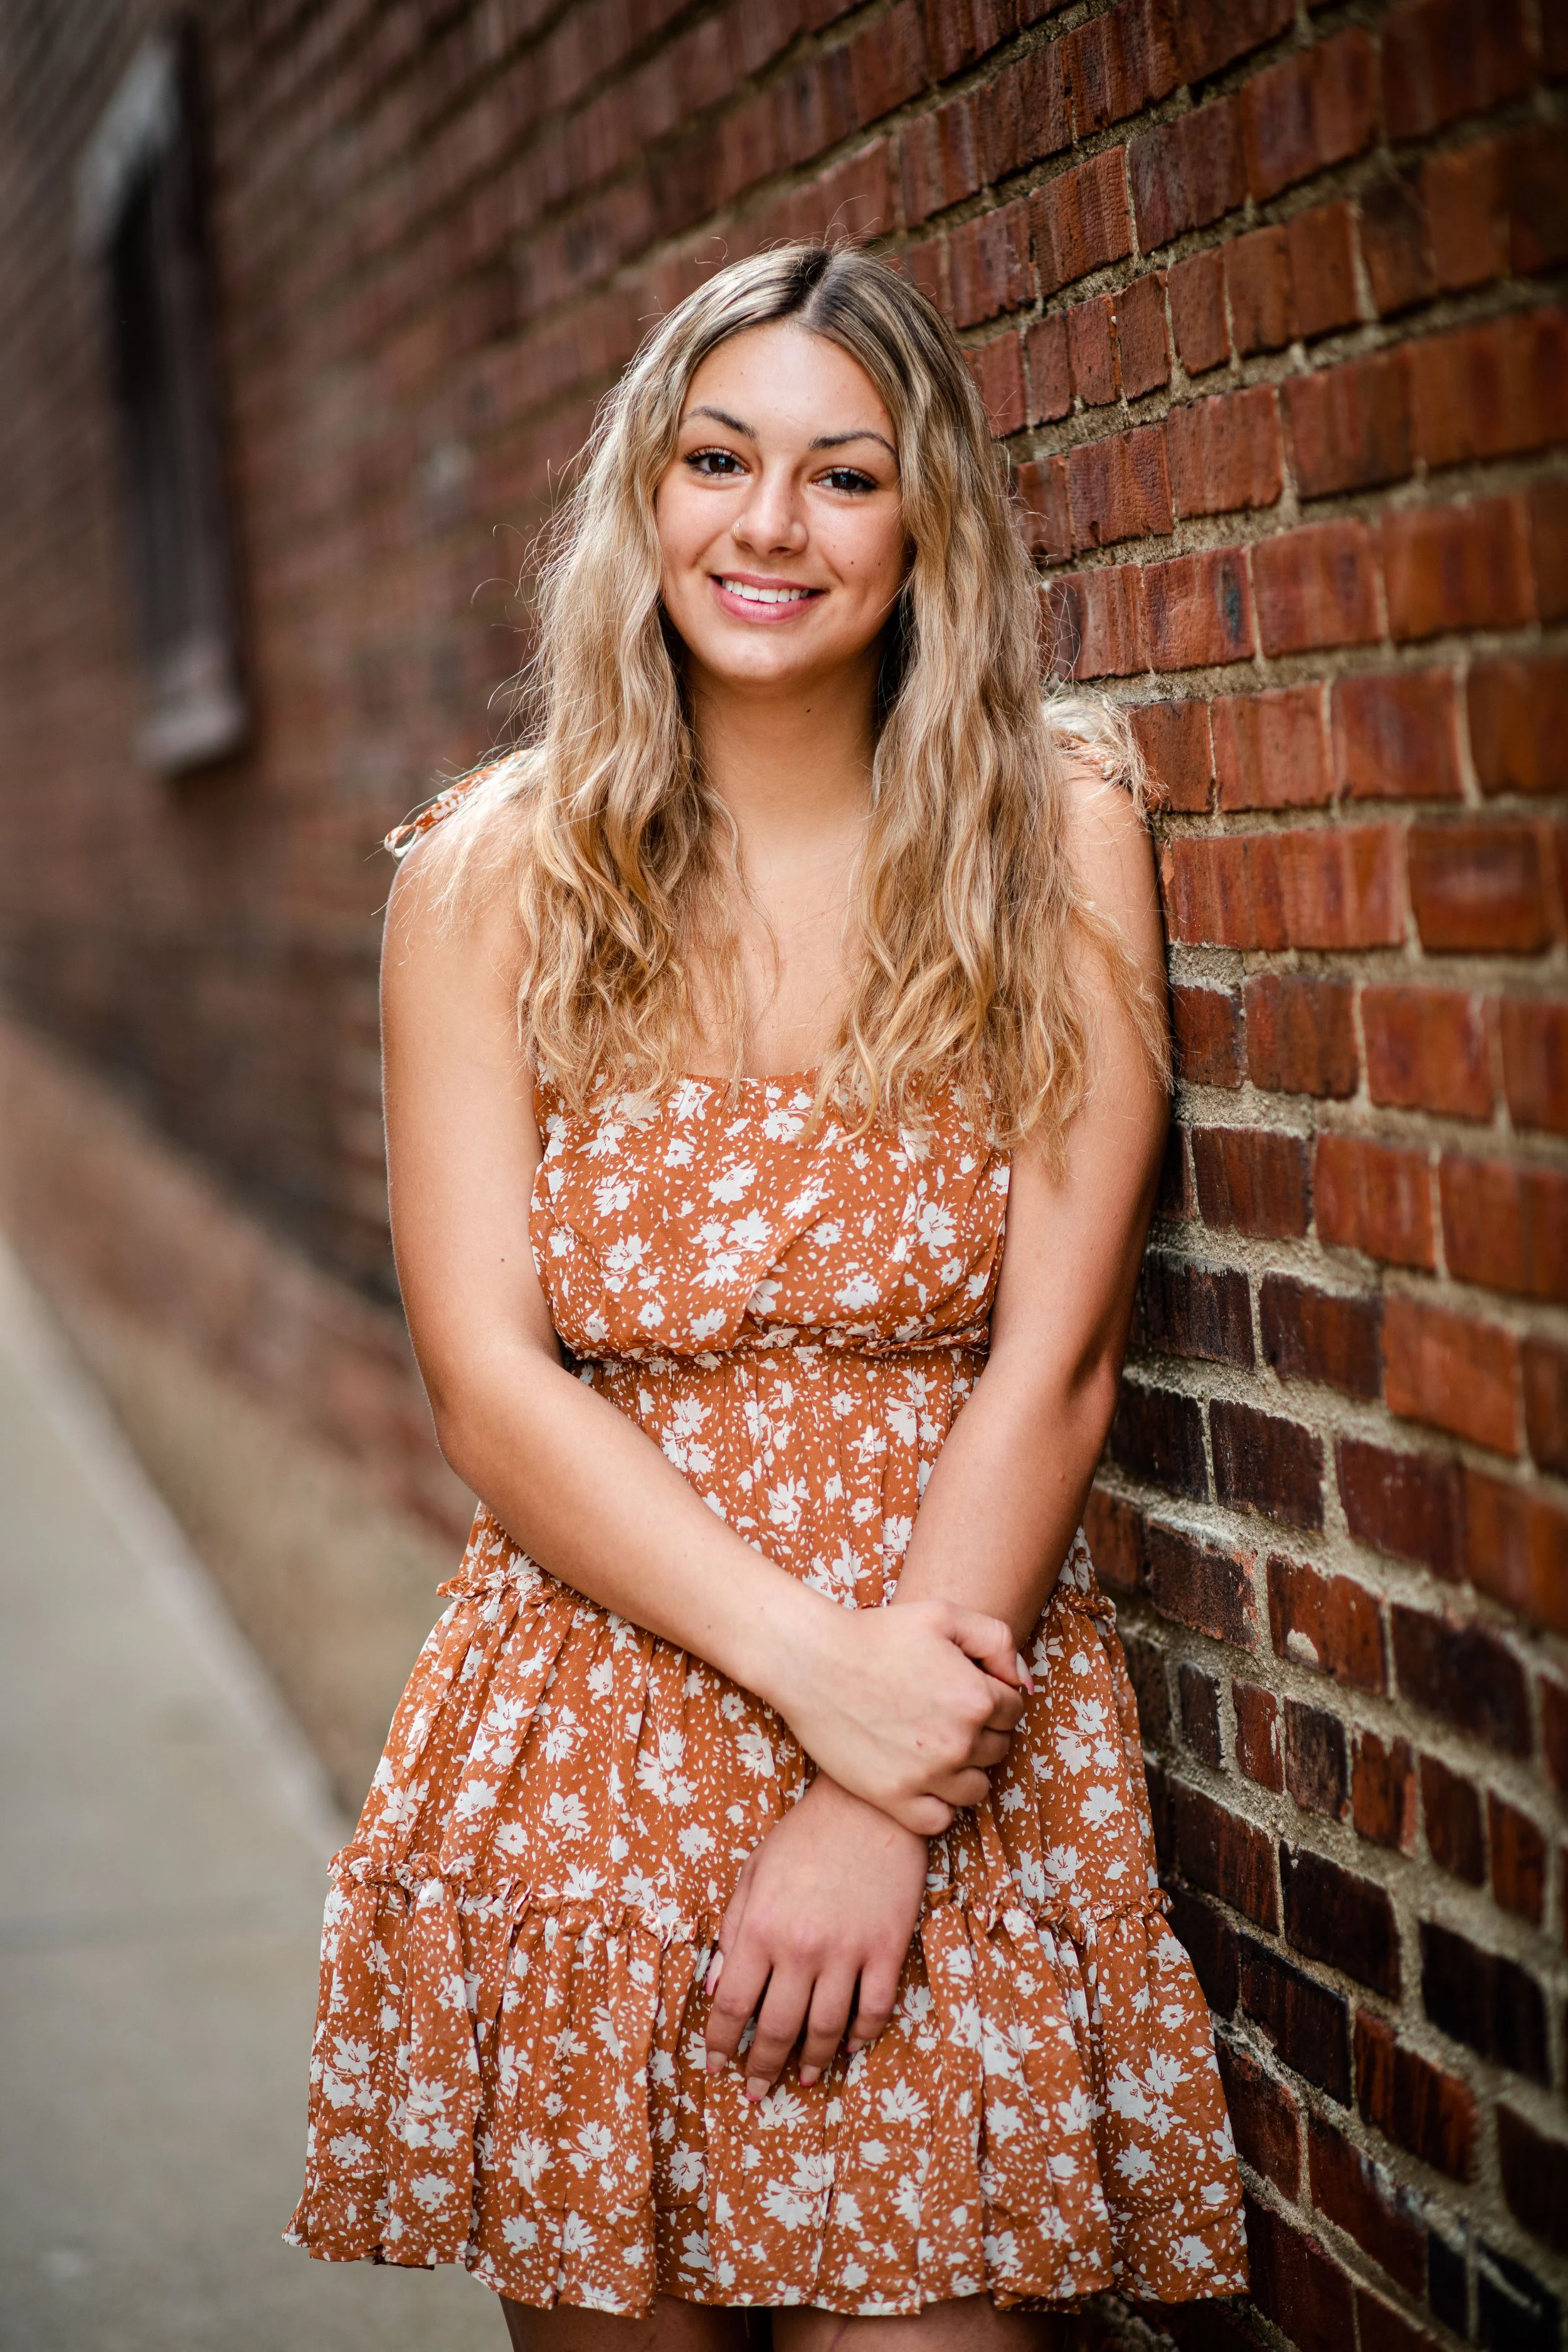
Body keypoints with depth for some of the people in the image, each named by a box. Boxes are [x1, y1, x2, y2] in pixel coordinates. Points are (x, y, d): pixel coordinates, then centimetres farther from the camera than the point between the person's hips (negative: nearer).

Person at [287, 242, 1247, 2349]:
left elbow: (1056, 1356, -6)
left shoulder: (1051, 830, -1)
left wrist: (880, 1807, -12)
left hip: (970, 1721, 0)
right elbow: (488, 1379, -5)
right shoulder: (494, 879, 0)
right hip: (588, 1716, 1)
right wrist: (818, 1663, -16)